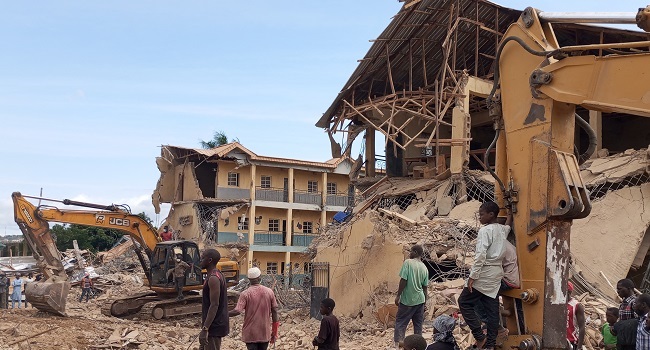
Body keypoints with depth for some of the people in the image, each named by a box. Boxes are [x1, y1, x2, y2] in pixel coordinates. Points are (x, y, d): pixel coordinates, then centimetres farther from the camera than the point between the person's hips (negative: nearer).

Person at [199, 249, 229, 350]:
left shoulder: (213, 278, -19)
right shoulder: (217, 275, 12)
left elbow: (214, 305, -25)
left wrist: (204, 329, -27)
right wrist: (205, 325, 24)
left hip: (214, 326, -10)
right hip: (215, 324, 10)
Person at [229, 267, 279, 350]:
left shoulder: (245, 294, -10)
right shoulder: (269, 292, -1)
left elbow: (237, 311, -19)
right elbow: (274, 311, 2)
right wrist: (274, 332, 10)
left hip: (251, 334, -3)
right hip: (265, 333, 3)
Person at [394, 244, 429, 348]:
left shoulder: (408, 262, -12)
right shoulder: (424, 268, 5)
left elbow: (403, 280, -17)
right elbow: (425, 287, 9)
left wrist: (398, 296, -9)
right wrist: (425, 300, 19)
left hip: (407, 300, -5)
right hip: (420, 300, 5)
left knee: (400, 322, 3)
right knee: (418, 324, 13)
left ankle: (398, 344, -4)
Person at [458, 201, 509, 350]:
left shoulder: (485, 230, -14)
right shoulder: (503, 229, 10)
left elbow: (480, 255, -22)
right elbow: (508, 225, 38)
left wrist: (472, 276, -21)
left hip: (485, 272, -8)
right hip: (497, 272, 8)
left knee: (464, 302, 1)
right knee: (492, 308, 8)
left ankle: (480, 337, -4)